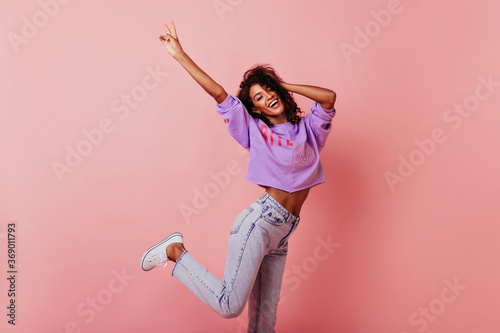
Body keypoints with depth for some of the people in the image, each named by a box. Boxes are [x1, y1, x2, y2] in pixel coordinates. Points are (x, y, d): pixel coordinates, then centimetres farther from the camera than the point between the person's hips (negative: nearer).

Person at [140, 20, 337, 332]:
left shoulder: (307, 129, 16)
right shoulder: (255, 130, 6)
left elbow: (329, 96, 1)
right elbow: (219, 93, 2)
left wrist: (282, 84, 8)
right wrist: (180, 55, 0)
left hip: (281, 235, 5)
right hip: (261, 221, -5)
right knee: (230, 305, -13)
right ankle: (176, 251, 5)